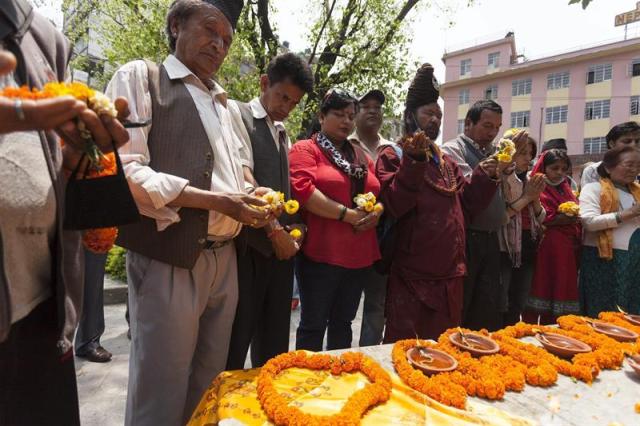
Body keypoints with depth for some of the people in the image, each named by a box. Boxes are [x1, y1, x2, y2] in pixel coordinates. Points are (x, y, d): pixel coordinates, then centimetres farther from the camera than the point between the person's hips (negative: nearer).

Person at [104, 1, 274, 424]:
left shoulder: (222, 102, 20)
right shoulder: (140, 77, 0)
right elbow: (123, 168, -12)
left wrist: (252, 202, 1)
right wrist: (213, 200, -18)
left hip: (224, 259, 7)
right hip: (169, 258, -6)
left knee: (209, 384, 16)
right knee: (162, 390, 6)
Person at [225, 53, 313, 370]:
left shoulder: (283, 133, 20)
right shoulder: (240, 116, -3)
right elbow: (244, 178, -16)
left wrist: (296, 227, 2)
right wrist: (275, 230, -16)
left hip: (282, 246, 7)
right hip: (250, 245, -7)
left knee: (274, 341, 15)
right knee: (236, 339, 2)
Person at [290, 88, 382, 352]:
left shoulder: (361, 156, 18)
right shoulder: (305, 149, -1)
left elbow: (380, 194, 20)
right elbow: (303, 189, -17)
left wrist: (375, 213, -3)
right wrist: (347, 214, -17)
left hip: (360, 255, 6)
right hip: (320, 254, -6)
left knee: (343, 322, 17)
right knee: (314, 325, 4)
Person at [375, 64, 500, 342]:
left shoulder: (446, 161, 17)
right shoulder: (393, 156, -4)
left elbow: (467, 202, 16)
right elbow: (394, 206, -19)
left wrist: (485, 176, 2)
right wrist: (414, 160, -24)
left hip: (449, 273, 7)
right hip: (411, 274, -7)